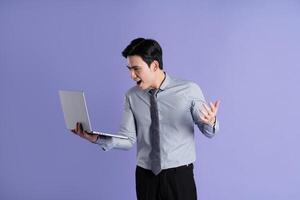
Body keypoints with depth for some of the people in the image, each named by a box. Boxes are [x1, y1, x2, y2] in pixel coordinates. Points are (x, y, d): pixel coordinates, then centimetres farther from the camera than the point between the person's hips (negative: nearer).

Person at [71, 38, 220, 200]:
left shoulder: (189, 90, -8)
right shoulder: (132, 96, 0)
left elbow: (208, 132, -2)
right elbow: (128, 139, -2)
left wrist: (211, 122, -25)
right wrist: (97, 139, -17)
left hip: (180, 175, -2)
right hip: (145, 176, 2)